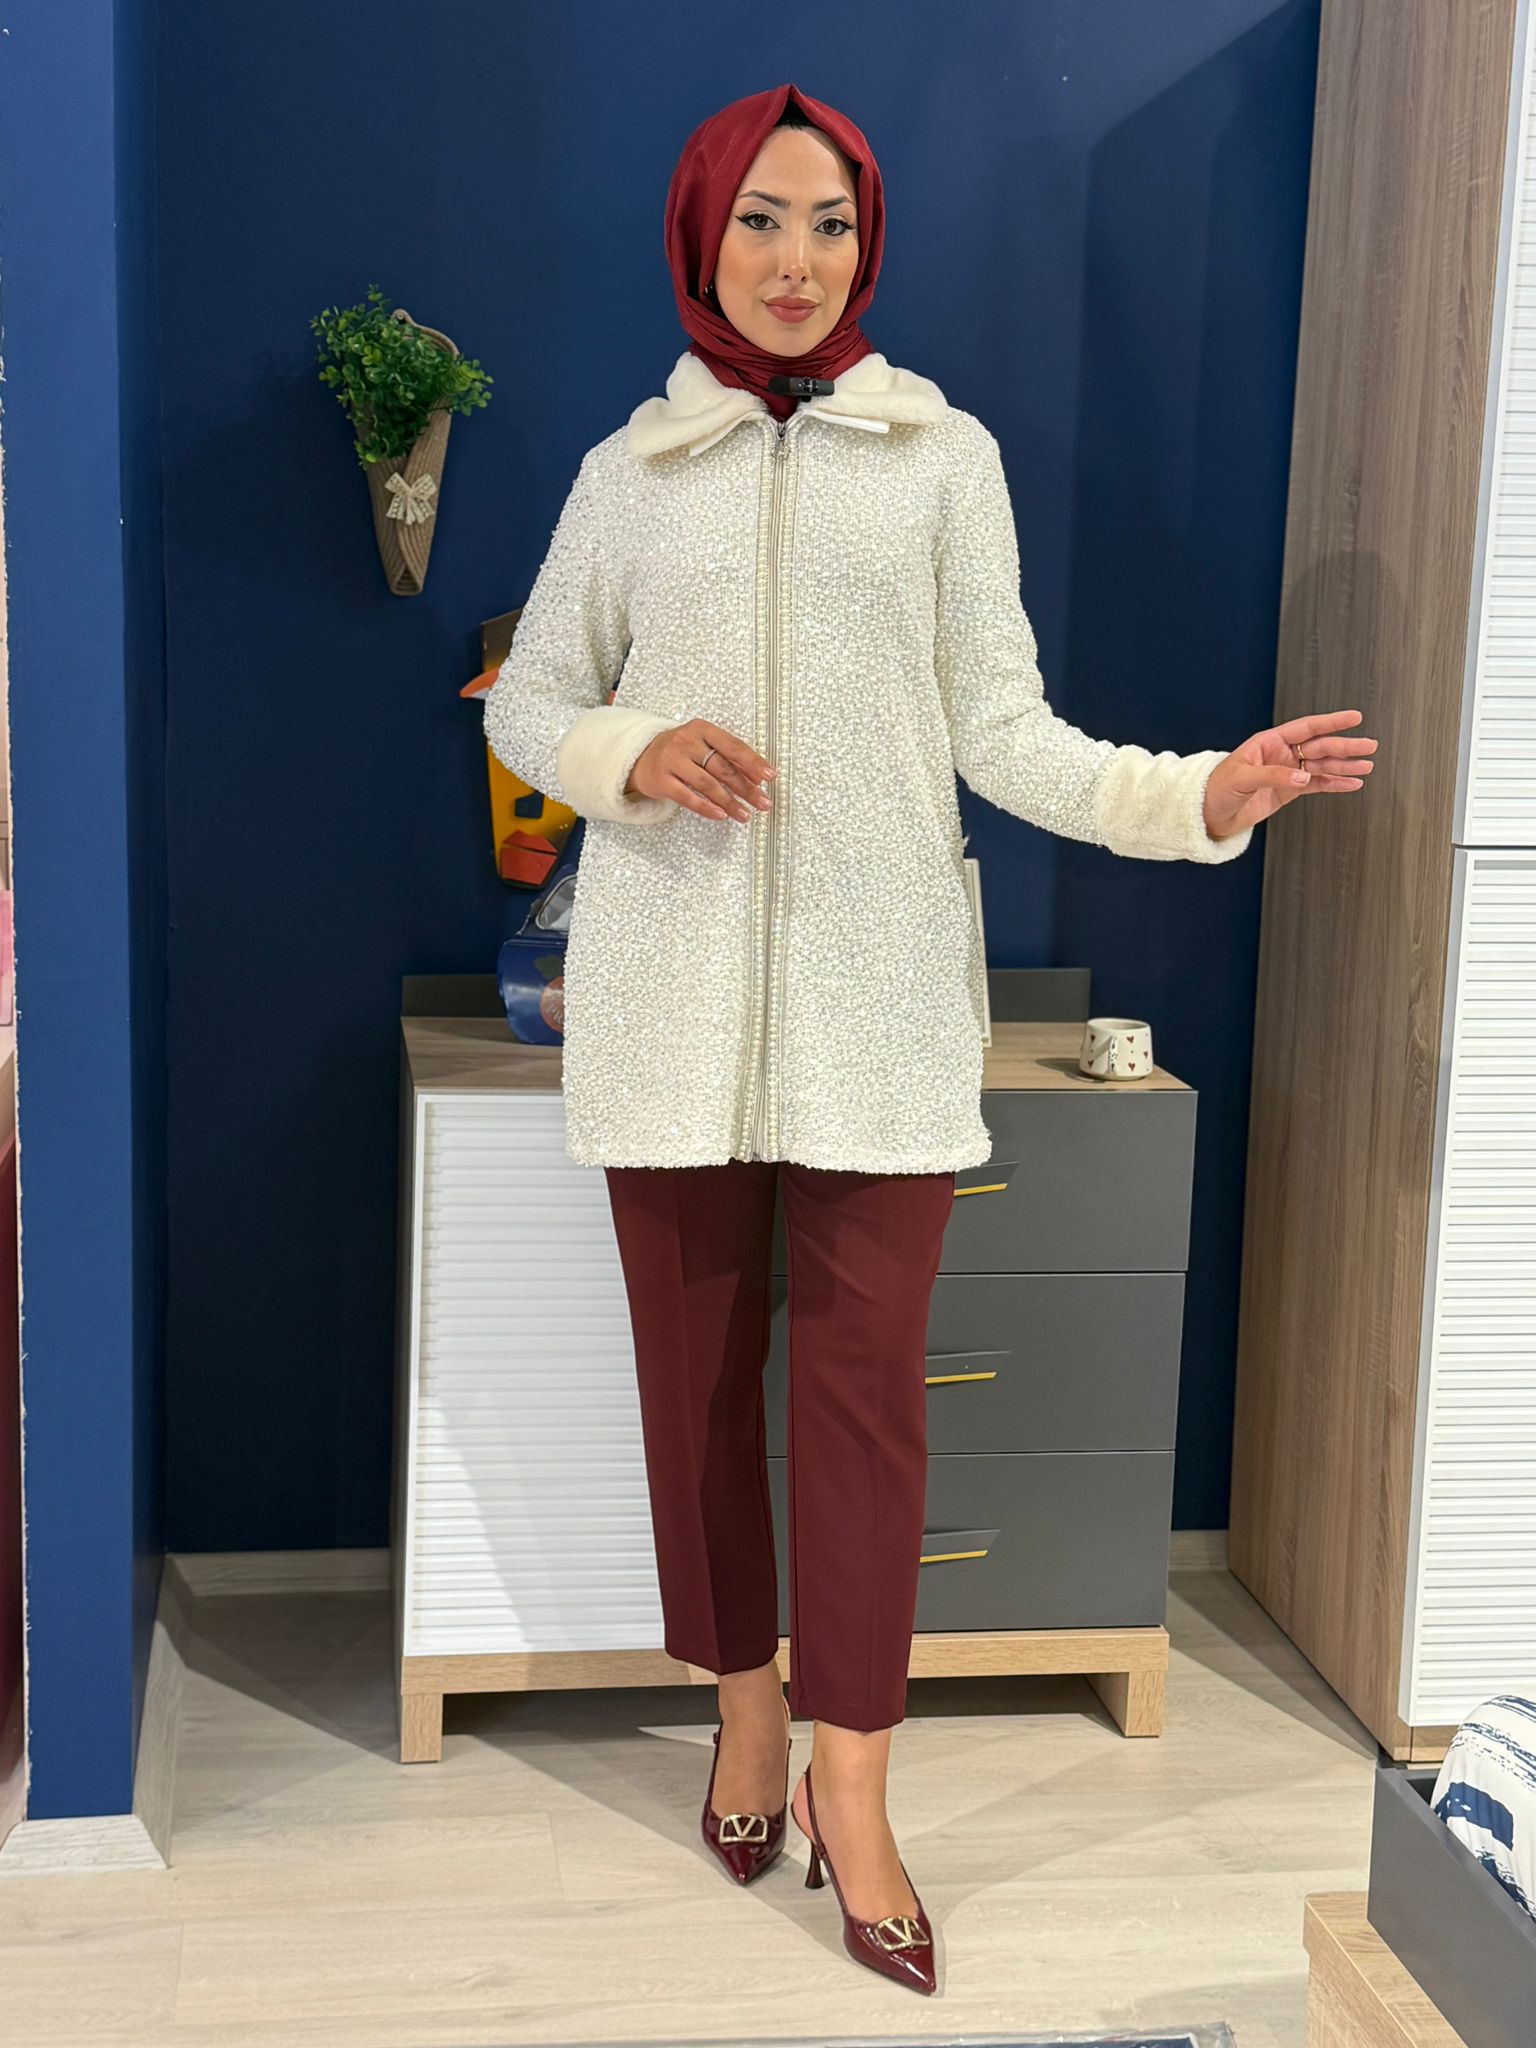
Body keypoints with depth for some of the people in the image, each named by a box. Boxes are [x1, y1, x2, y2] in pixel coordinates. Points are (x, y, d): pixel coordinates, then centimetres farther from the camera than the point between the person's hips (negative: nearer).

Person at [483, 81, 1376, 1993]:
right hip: (672, 990, 2)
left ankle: (850, 1791, 9)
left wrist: (1193, 794, -15)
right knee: (697, 1366, 8)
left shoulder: (943, 454, 6)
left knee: (865, 1379, -2)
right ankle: (748, 1710, 28)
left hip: (872, 991, -1)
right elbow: (526, 704, 13)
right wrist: (633, 755, -9)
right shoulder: (631, 468, 9)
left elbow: (1002, 729, 1)